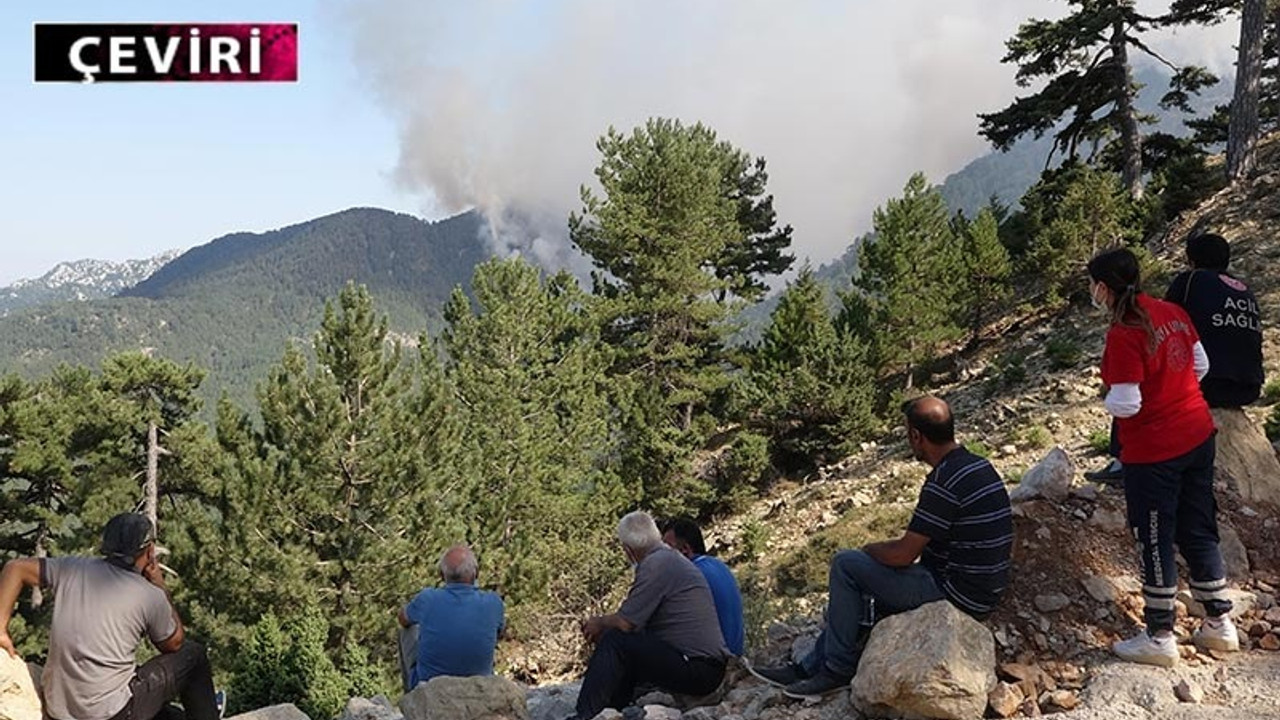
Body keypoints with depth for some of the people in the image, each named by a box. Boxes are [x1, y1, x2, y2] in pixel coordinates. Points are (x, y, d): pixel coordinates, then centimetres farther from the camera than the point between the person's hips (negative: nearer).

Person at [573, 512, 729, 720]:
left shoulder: (656, 564, -12)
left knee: (614, 642, -13)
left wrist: (599, 623, 6)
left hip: (697, 669, -10)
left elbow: (625, 623, -13)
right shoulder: (671, 558, 18)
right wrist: (603, 626, 18)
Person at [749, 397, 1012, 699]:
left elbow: (903, 555, -20)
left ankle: (838, 669, 6)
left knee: (846, 565, -4)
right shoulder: (979, 466, 7)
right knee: (866, 585, 20)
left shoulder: (944, 482, -23)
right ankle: (811, 667, 24)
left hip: (957, 593, -10)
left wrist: (871, 549, 1)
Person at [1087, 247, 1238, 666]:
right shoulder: (1173, 312, 1)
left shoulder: (1123, 334, -23)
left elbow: (1125, 404, -22)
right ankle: (1220, 624, 29)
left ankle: (1159, 639, 15)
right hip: (1198, 437, 8)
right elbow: (1201, 366, 11)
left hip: (1153, 451, -8)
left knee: (1155, 541, 5)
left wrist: (1109, 398, -2)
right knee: (1199, 530, 18)